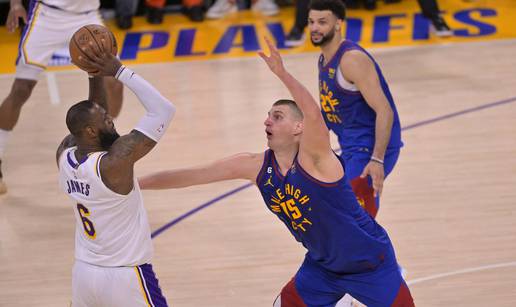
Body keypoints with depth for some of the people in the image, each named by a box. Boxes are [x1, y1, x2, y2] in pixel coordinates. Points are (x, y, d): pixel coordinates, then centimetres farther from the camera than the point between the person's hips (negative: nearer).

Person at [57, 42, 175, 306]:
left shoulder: (64, 156, -5)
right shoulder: (115, 163, -24)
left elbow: (91, 115, 16)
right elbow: (163, 109, -23)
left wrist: (95, 74, 4)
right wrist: (119, 71, -17)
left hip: (83, 273, 7)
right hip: (126, 277, -7)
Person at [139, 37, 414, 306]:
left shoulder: (314, 158, -25)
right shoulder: (255, 166, -8)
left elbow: (314, 115, -47)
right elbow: (193, 175, -5)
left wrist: (282, 74, -59)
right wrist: (134, 183, -6)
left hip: (369, 263, -6)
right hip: (322, 266, 6)